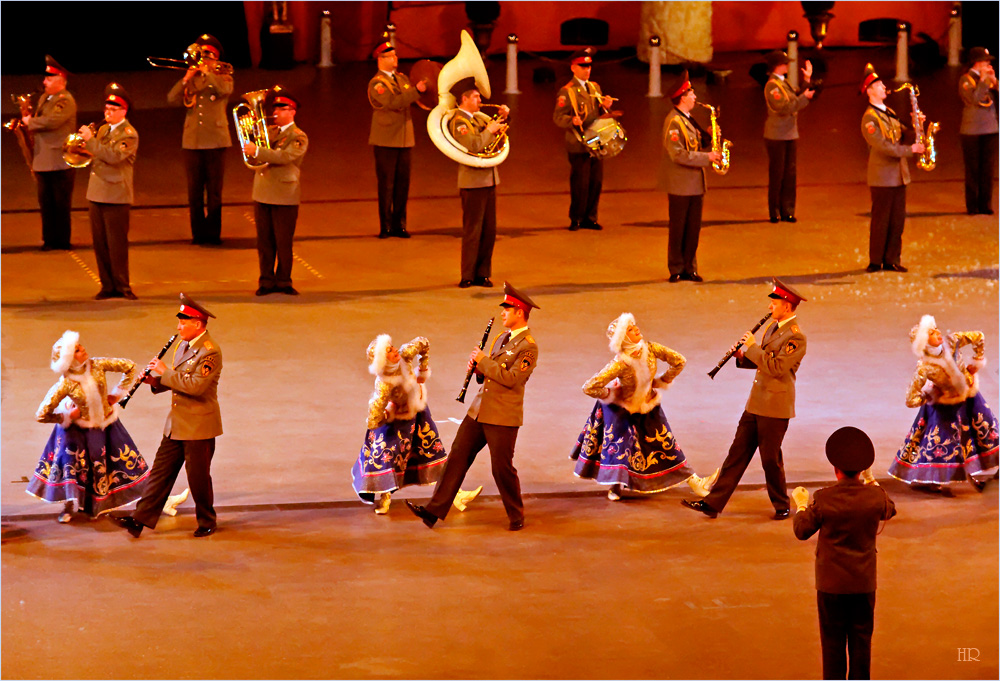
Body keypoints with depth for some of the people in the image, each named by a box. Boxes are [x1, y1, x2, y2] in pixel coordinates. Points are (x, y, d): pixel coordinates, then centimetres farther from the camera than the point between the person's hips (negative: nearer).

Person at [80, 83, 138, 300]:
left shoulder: (129, 134, -9)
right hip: (97, 193, 7)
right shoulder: (103, 129, 15)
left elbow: (114, 155, -24)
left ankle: (122, 286, 5)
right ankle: (108, 286, 16)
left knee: (117, 244, -3)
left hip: (116, 195, -7)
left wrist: (90, 140, -23)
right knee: (100, 243, 9)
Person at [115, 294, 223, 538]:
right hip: (177, 424, 9)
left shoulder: (210, 352, -18)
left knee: (198, 476, 2)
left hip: (199, 426, -9)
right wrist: (156, 380, 2)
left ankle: (207, 522, 19)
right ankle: (141, 518, 5)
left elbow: (196, 385, -27)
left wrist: (166, 373, -20)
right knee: (161, 470, 6)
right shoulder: (183, 346, 12)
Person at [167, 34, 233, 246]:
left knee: (214, 191, 1)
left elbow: (224, 90, -21)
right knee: (194, 192, 5)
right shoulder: (192, 79, 11)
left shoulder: (223, 76, 3)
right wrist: (185, 79, -10)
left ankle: (213, 232, 7)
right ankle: (198, 232, 12)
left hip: (215, 141, -3)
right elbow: (172, 99, 0)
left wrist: (207, 70, -15)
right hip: (192, 141, 3)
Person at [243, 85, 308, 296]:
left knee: (283, 243, 1)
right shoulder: (270, 131, 14)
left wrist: (257, 151, -29)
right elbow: (249, 146, 19)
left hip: (284, 198, -6)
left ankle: (283, 281, 11)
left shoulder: (298, 137, -7)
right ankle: (266, 281, 15)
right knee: (264, 243, 8)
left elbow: (284, 156, -23)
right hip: (262, 195, 6)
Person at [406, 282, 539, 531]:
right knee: (458, 456, 2)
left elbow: (511, 378, -22)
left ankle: (516, 516, 19)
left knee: (502, 467, -1)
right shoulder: (501, 338, 16)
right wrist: (478, 368, 1)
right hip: (479, 411, 8)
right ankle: (435, 510, 2)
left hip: (503, 417, -8)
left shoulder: (528, 346, -12)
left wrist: (484, 361, -15)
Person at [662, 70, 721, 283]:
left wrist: (708, 137, 1)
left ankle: (689, 269, 14)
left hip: (695, 184, 9)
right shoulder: (673, 121, -14)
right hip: (681, 185, -9)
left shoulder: (687, 119, 16)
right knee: (678, 230, -1)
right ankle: (676, 270, 6)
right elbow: (678, 154, -22)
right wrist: (706, 157, -21)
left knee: (693, 229, 9)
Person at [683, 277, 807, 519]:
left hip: (774, 408, -9)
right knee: (737, 453, 7)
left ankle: (781, 506, 21)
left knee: (771, 459, 2)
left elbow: (776, 367, -25)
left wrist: (752, 347, -18)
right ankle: (713, 503, 8)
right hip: (756, 404, 9)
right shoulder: (773, 327, 13)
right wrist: (743, 356, 1)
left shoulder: (795, 336, -16)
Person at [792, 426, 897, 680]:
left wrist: (801, 505, 15)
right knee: (861, 640, 12)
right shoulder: (876, 497, -10)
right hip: (864, 583, 2)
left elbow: (802, 531, -3)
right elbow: (889, 510, 14)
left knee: (833, 641, 9)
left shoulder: (824, 500, -17)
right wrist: (873, 485, 28)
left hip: (831, 583, -2)